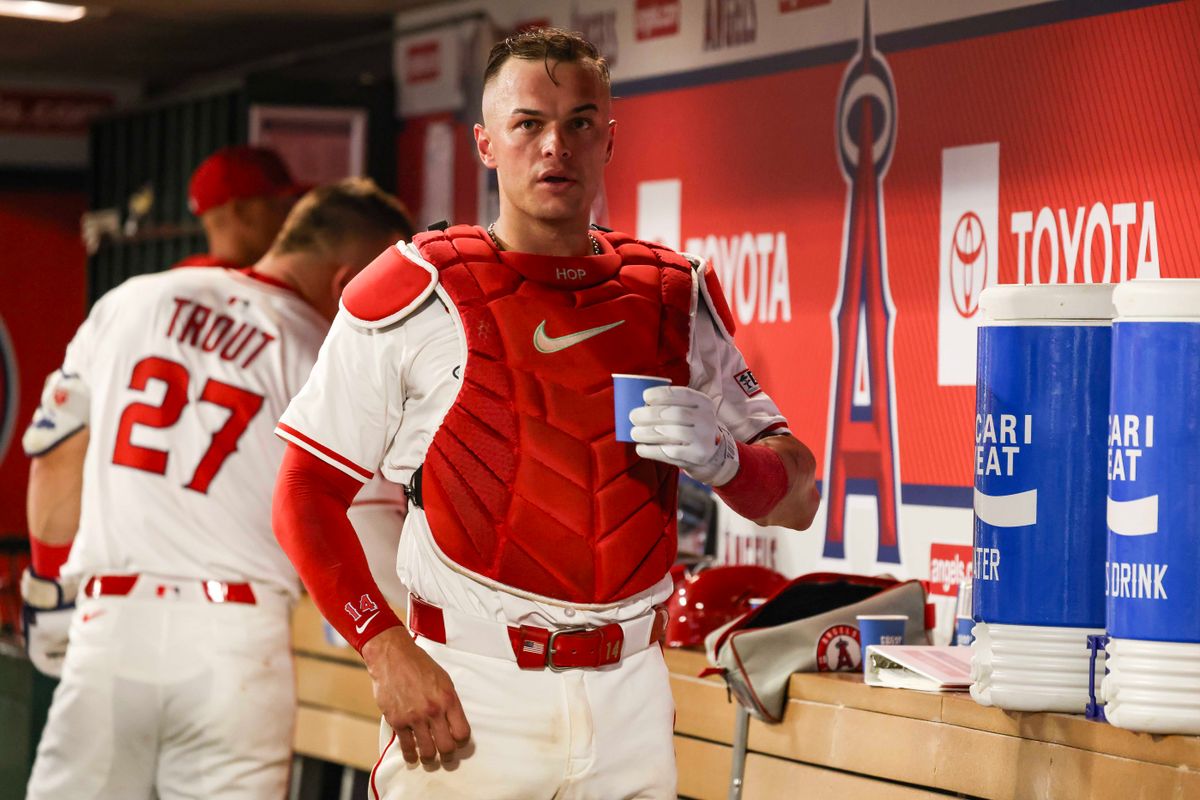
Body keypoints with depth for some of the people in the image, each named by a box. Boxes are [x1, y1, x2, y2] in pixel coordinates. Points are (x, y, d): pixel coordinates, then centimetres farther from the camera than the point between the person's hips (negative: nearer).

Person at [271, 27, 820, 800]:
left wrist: (721, 458, -12)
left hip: (630, 701, 3)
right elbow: (304, 496, -5)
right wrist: (388, 651, -15)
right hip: (468, 699, -3)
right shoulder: (415, 293, -3)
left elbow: (796, 499, 10)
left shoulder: (673, 296, 9)